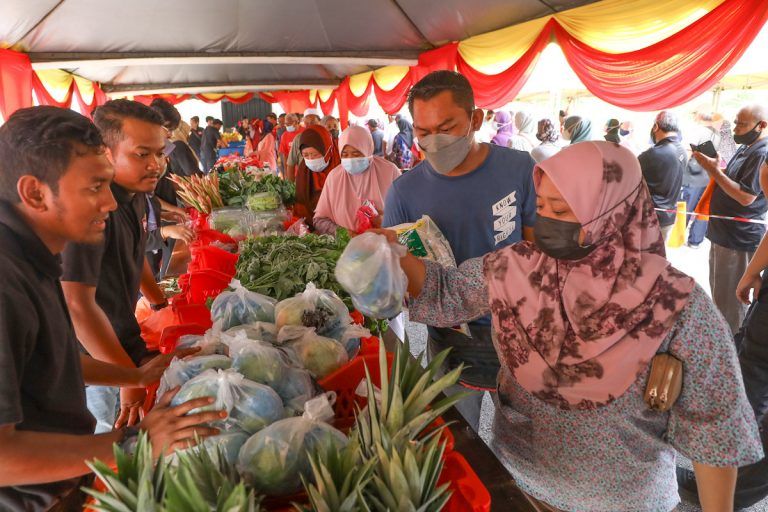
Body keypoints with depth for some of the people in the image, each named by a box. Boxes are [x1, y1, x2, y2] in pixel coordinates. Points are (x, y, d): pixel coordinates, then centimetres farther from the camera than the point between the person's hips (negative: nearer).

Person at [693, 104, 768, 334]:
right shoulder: (746, 148, 12)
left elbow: (746, 196, -24)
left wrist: (714, 170, -22)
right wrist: (713, 167, -2)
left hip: (739, 239, -10)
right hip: (725, 233, 10)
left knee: (730, 298, -1)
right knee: (719, 291, 21)